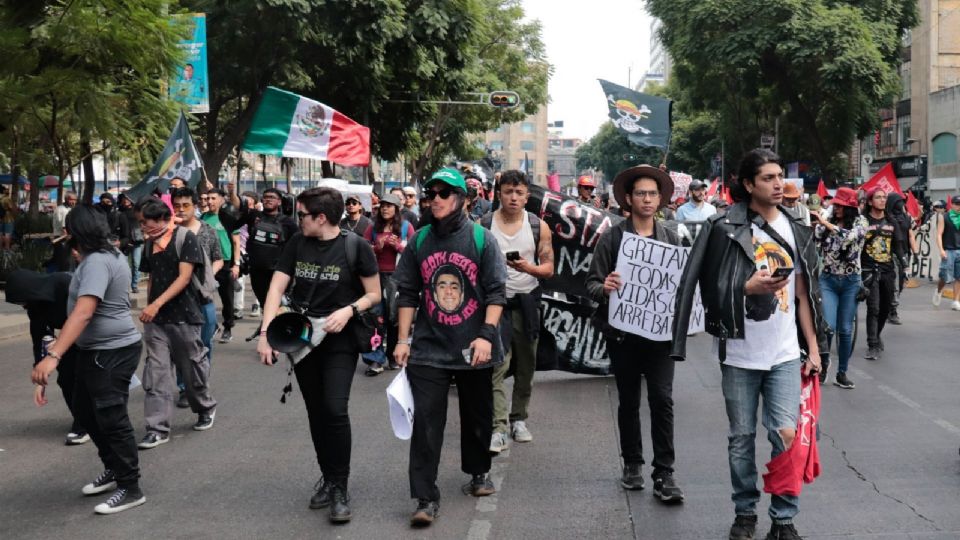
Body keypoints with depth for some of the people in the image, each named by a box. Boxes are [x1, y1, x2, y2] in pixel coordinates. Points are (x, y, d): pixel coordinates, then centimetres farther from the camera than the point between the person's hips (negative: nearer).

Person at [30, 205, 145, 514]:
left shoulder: (96, 262, -23)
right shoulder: (106, 256, 10)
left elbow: (83, 313, -34)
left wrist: (53, 356, -40)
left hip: (112, 352, -11)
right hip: (94, 350, 11)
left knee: (111, 418, -4)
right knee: (85, 410, 19)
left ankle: (130, 488, 7)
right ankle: (113, 470, 32)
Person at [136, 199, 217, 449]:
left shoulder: (185, 238, -9)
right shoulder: (150, 244, 10)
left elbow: (184, 277, -16)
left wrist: (157, 304, -23)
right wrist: (149, 310, 10)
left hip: (184, 317, -5)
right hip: (156, 319, 5)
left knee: (192, 368, 8)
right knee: (155, 372, -3)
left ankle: (206, 408, 34)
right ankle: (158, 428, -1)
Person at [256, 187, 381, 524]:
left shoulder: (355, 247, -10)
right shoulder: (297, 243, 1)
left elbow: (374, 294, -3)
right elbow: (276, 288, -4)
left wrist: (349, 310, -22)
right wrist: (266, 333, -14)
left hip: (340, 339, -4)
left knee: (335, 409, -16)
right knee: (316, 412, 11)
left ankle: (339, 487, -4)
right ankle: (328, 477, 27)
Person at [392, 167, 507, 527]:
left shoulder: (482, 239, -3)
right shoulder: (419, 241, 4)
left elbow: (496, 292, -6)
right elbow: (408, 292, 8)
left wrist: (487, 335, -16)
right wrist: (403, 339, 3)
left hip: (473, 349, -1)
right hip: (428, 348, 1)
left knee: (477, 417, 15)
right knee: (426, 422, -5)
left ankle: (478, 472, 39)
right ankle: (426, 498, -1)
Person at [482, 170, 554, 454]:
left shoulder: (539, 227, 2)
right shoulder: (483, 226, -2)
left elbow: (548, 269, 1)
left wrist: (528, 267, -18)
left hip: (527, 301, 3)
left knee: (526, 367, 10)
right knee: (497, 366, -12)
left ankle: (519, 419, 25)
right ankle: (498, 429, -14)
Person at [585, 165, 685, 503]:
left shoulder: (671, 239, 8)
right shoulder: (612, 237, 1)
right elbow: (592, 282, -1)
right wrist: (604, 288, -23)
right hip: (622, 332, 0)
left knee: (662, 399, -7)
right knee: (629, 400, 11)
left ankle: (663, 474, -1)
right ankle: (632, 464, 26)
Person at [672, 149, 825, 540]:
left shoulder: (795, 230, 8)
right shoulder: (725, 228, -6)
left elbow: (803, 294, 10)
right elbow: (712, 290, -6)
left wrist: (813, 347, 8)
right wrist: (748, 288, -23)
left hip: (785, 353, 3)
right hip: (740, 354, -2)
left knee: (787, 436, -1)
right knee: (742, 438, 8)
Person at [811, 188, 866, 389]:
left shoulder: (860, 222, -3)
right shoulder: (827, 222, 4)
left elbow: (849, 236, -23)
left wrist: (824, 222, -25)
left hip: (850, 281, 0)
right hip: (828, 279, 1)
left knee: (846, 329, 4)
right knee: (828, 325, -11)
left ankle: (842, 373, 16)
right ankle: (823, 362, 16)